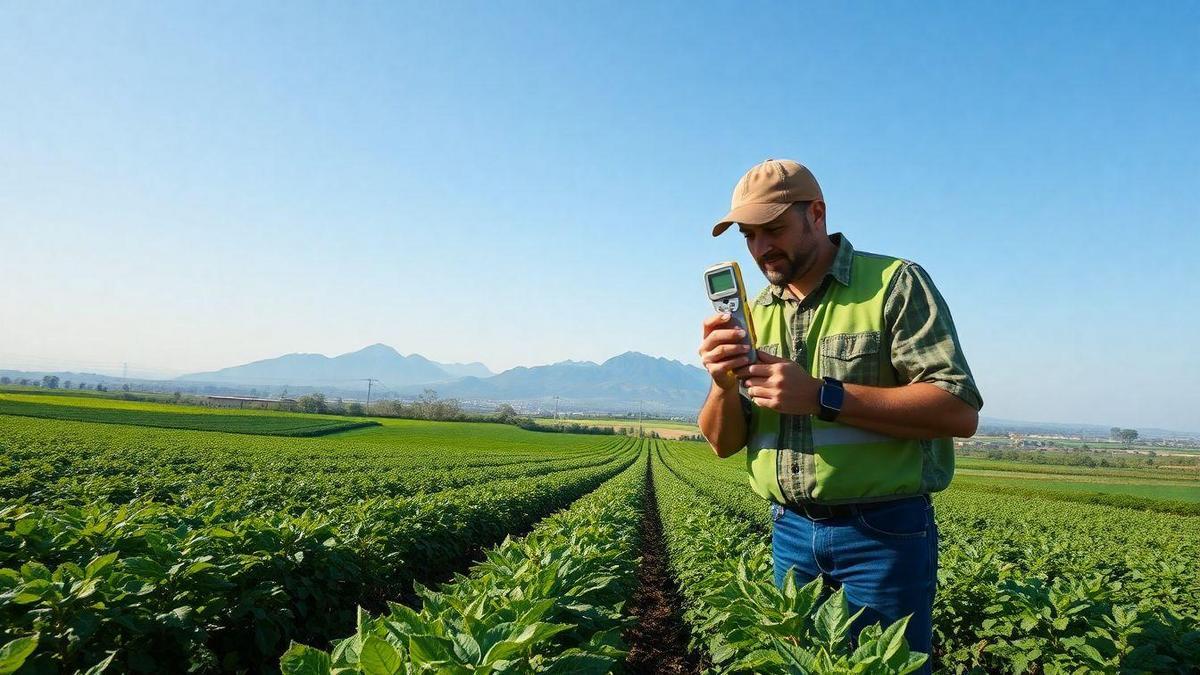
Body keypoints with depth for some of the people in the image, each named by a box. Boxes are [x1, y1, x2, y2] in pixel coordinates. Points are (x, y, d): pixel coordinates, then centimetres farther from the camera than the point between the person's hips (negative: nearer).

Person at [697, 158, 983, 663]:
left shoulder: (895, 283, -8)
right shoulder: (755, 313, 8)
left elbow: (960, 411, -17)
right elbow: (724, 444, 7)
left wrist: (821, 396, -23)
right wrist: (724, 385, -15)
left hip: (884, 532, -5)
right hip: (790, 532, 5)